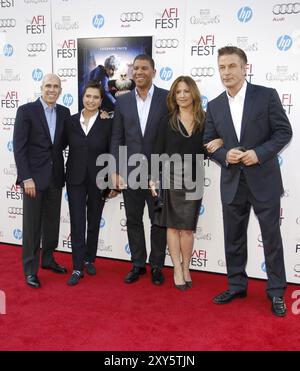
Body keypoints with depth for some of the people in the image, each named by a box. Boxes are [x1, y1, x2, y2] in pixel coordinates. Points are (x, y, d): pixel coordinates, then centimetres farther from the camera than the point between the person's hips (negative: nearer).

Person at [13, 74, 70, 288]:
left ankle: (48, 258, 32)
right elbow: (19, 147, -10)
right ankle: (30, 270, 14)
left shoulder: (64, 112, 8)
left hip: (55, 176, 5)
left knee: (52, 221, 14)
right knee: (32, 225, 2)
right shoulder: (26, 110, -6)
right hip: (34, 176, -5)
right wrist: (26, 178, -15)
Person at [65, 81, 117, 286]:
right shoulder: (71, 121, 1)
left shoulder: (108, 123, -4)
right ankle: (78, 267, 6)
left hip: (98, 179, 0)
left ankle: (89, 259, 29)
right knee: (77, 223, 0)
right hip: (76, 178, 1)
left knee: (94, 222, 12)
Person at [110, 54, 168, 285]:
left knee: (159, 221, 8)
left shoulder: (167, 98, -2)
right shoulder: (122, 101, 6)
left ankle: (157, 266, 24)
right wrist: (115, 171, -2)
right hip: (130, 171, 3)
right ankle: (138, 264, 27)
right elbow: (117, 139, 5)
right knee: (133, 220, 11)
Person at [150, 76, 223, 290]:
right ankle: (177, 270, 14)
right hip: (171, 176, -1)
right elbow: (159, 151, 0)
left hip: (194, 178, 1)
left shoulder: (204, 120, 4)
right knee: (173, 225, 4)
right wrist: (153, 179, -4)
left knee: (187, 227, 7)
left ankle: (186, 268, 21)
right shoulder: (168, 121, 1)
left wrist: (220, 142, -12)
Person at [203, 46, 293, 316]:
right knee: (233, 238, 11)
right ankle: (237, 286, 28)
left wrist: (259, 153, -18)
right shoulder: (214, 106, 6)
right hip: (232, 182, 4)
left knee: (271, 237, 6)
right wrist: (225, 155, -12)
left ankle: (276, 291, 21)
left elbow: (284, 132, -5)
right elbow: (209, 143, 8)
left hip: (264, 180, -3)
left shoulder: (266, 95, -5)